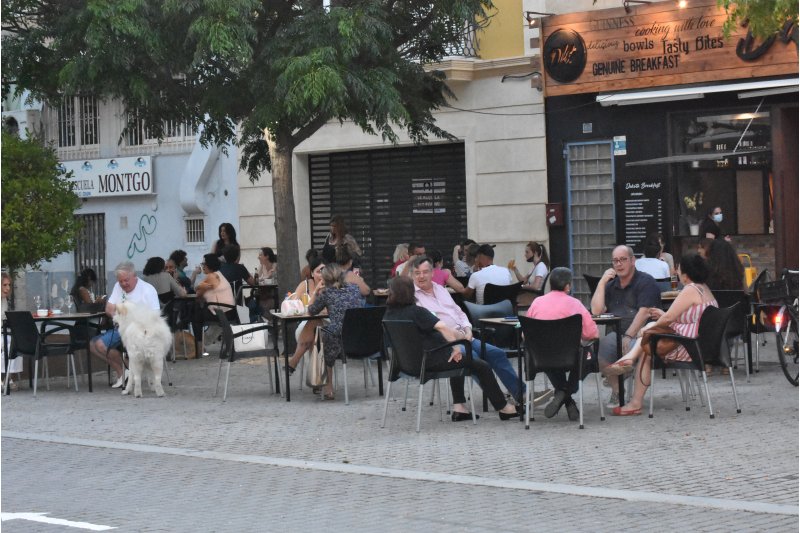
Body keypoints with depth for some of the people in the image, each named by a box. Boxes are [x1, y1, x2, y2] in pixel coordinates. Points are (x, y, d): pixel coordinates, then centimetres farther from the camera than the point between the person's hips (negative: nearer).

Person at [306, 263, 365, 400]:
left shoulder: (327, 293, -1)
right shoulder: (354, 288, 9)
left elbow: (311, 311, 13)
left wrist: (315, 291, 21)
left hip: (340, 343, -5)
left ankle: (328, 388, 29)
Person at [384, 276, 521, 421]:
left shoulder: (388, 315, 2)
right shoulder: (415, 311, -18)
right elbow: (442, 327, -29)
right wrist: (456, 346, -18)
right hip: (430, 361, -9)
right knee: (482, 366, 5)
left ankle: (459, 407, 27)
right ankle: (502, 408, 15)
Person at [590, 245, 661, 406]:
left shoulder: (645, 282, 0)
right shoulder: (610, 285, 20)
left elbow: (644, 313, -12)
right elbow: (596, 311, 9)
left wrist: (628, 336, -22)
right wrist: (602, 282, 3)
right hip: (616, 334, 5)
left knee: (632, 347, -37)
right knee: (598, 346, -25)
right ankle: (616, 392, -14)